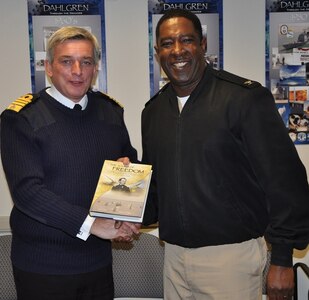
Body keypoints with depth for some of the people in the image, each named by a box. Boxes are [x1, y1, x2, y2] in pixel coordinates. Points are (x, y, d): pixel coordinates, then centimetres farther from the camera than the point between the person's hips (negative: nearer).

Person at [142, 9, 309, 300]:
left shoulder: (246, 97, -12)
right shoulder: (153, 110, 7)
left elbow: (284, 179, -12)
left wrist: (282, 259, -12)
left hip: (232, 254, -5)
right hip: (173, 254, 5)